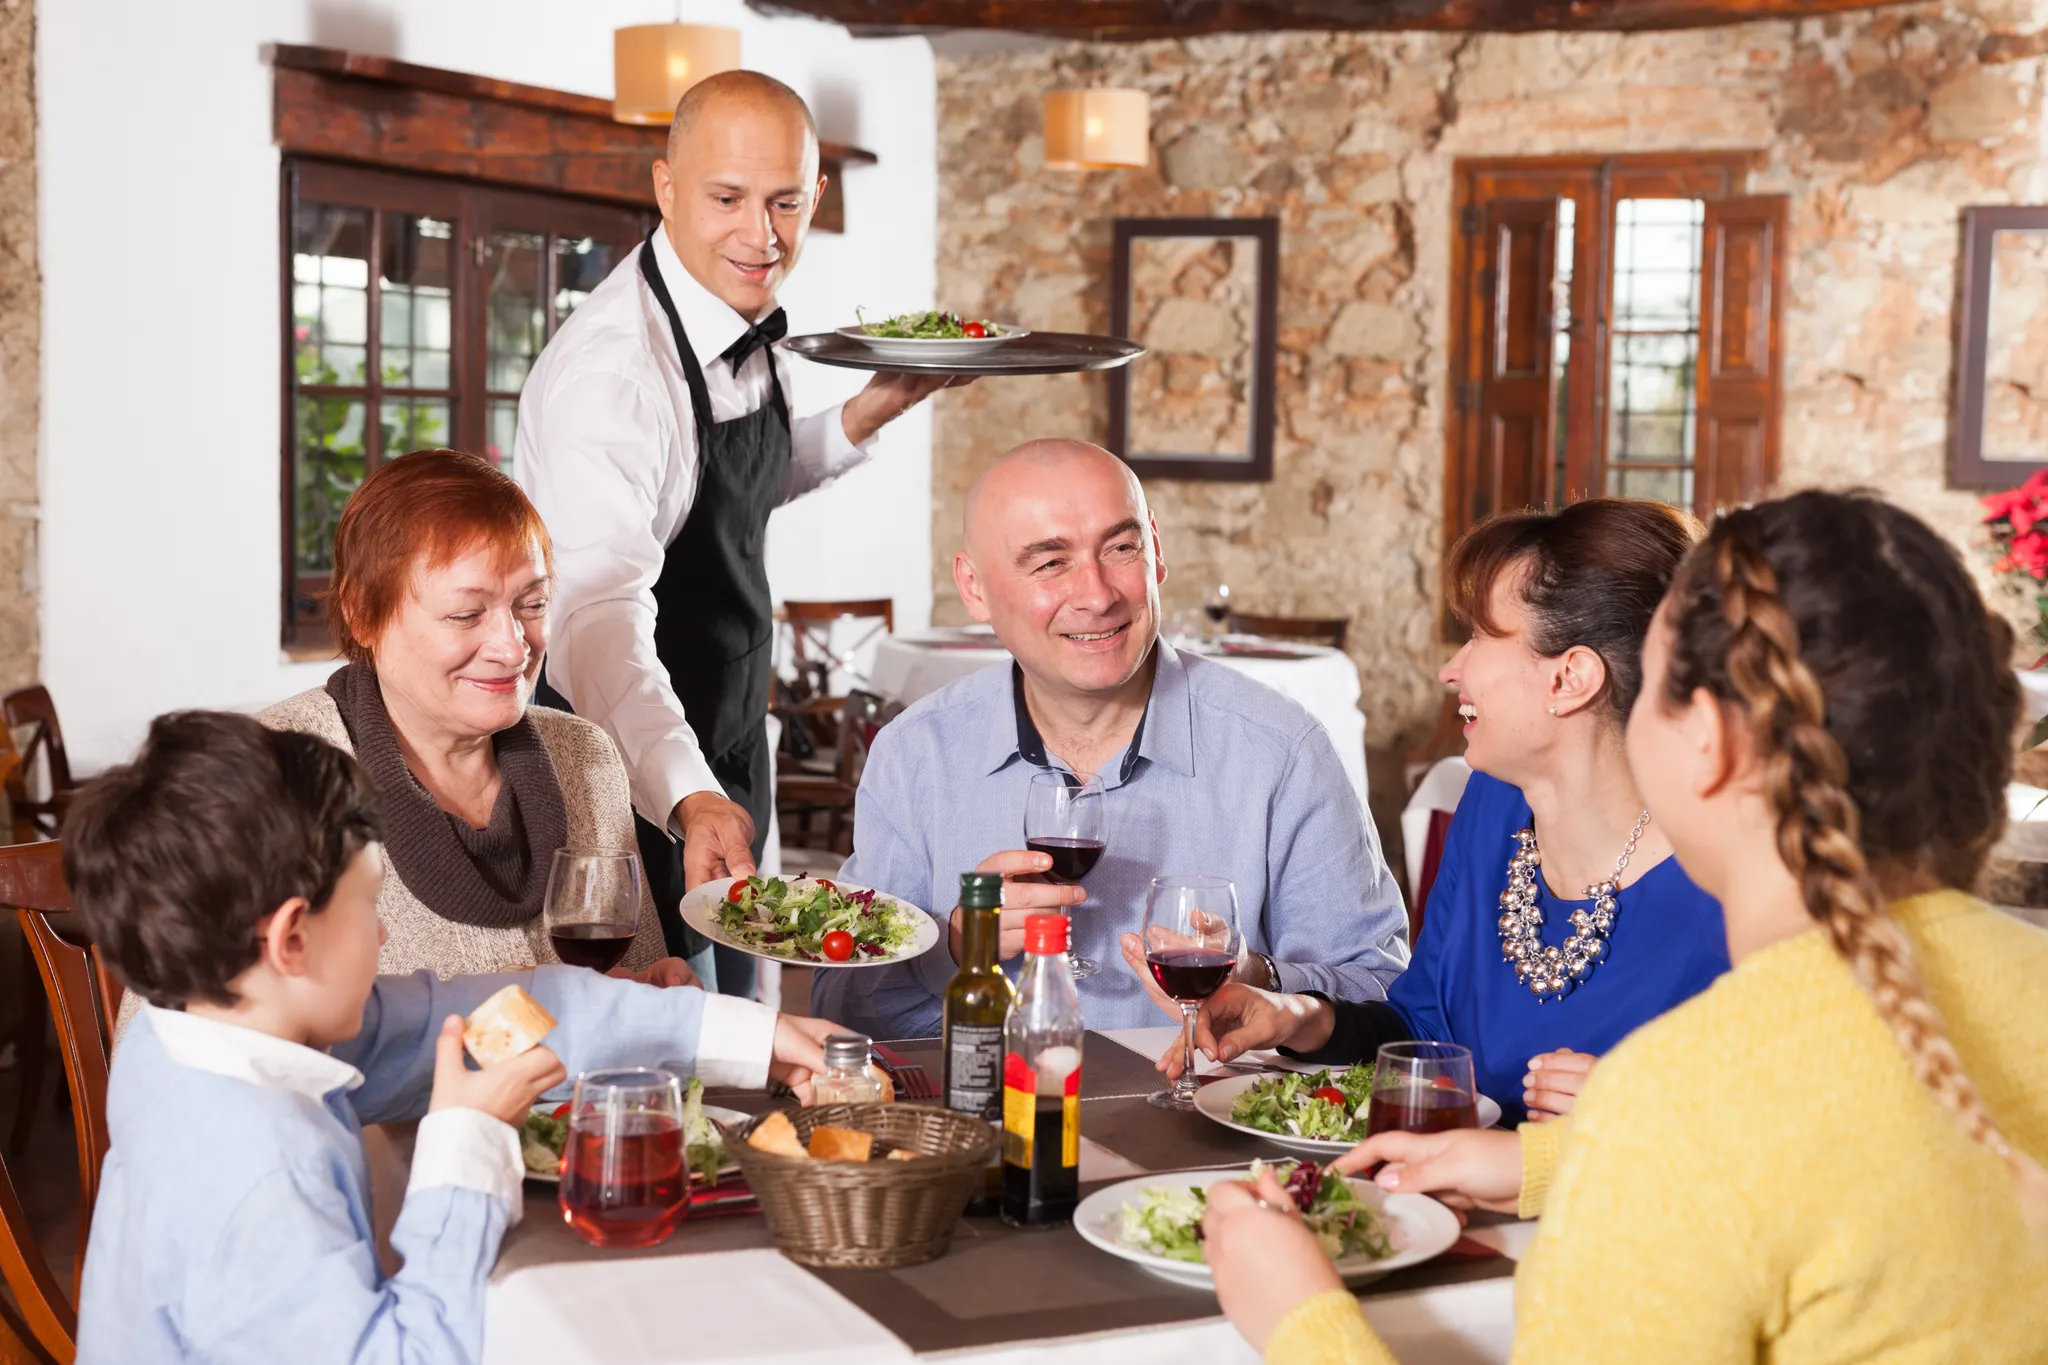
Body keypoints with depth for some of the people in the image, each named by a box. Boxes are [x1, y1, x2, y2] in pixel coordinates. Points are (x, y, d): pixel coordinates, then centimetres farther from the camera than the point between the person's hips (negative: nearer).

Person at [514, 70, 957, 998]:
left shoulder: (745, 330, 0)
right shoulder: (611, 372, -28)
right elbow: (598, 616, -40)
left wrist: (867, 415, 2)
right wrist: (690, 798, -54)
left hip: (724, 758, 8)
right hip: (636, 782, -8)